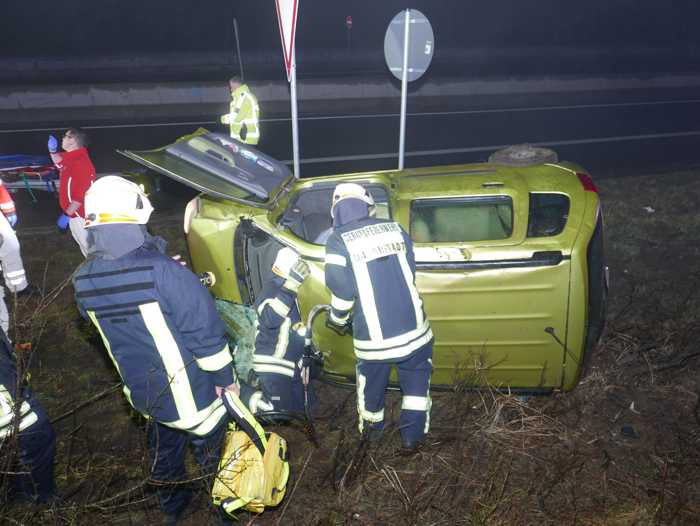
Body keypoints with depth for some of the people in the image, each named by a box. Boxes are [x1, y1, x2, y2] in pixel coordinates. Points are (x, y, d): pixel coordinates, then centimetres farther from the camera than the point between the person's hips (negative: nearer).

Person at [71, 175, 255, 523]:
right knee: (212, 453, 20)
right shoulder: (165, 272, -31)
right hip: (190, 394, -5)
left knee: (163, 451, 30)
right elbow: (207, 334, -24)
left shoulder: (83, 280, -11)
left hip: (142, 393, 6)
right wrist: (227, 379, -9)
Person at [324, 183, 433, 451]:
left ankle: (372, 429, 45)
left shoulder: (338, 241, -8)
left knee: (371, 384, 24)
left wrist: (337, 320, 7)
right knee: (416, 381, 23)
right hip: (413, 328, 2)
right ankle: (412, 436, 29)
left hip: (374, 337, -2)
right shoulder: (395, 228, 3)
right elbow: (409, 275, 10)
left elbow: (341, 290, -12)